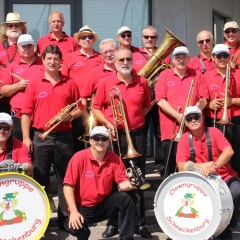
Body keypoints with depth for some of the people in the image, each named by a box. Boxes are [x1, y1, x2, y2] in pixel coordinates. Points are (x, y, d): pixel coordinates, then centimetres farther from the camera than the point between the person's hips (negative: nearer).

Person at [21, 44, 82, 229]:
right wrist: (26, 137, -4)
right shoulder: (34, 84, 3)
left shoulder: (70, 83, 5)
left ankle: (66, 216, 16)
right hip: (41, 137, 0)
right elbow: (26, 112, 2)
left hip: (64, 137, 0)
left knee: (66, 178, 6)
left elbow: (79, 109, 9)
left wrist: (70, 115, -13)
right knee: (40, 179, 6)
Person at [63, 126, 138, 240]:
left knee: (129, 197, -20)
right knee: (74, 227, -33)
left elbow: (122, 183, -9)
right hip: (83, 207, -3)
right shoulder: (79, 157, -15)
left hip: (105, 204, 3)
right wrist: (74, 211, -24)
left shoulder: (115, 159, -6)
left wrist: (129, 185, -35)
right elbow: (68, 185, -16)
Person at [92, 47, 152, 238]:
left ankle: (140, 223, 15)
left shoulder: (142, 82, 4)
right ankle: (113, 223, 17)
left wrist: (136, 118, -1)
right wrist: (108, 123, -12)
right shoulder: (105, 82, -1)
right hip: (114, 135, -1)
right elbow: (96, 108, 3)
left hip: (137, 135, 1)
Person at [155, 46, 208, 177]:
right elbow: (160, 100, -5)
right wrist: (177, 115, -15)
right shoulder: (164, 75, 4)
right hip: (170, 129, -1)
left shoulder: (196, 75, 9)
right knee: (171, 166, 4)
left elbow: (203, 99, 4)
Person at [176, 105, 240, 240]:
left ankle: (227, 228, -5)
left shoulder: (213, 132, -5)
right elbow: (182, 166, -11)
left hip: (224, 176, -1)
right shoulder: (184, 139, -3)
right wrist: (206, 165, -18)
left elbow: (229, 151, -21)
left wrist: (214, 167, -37)